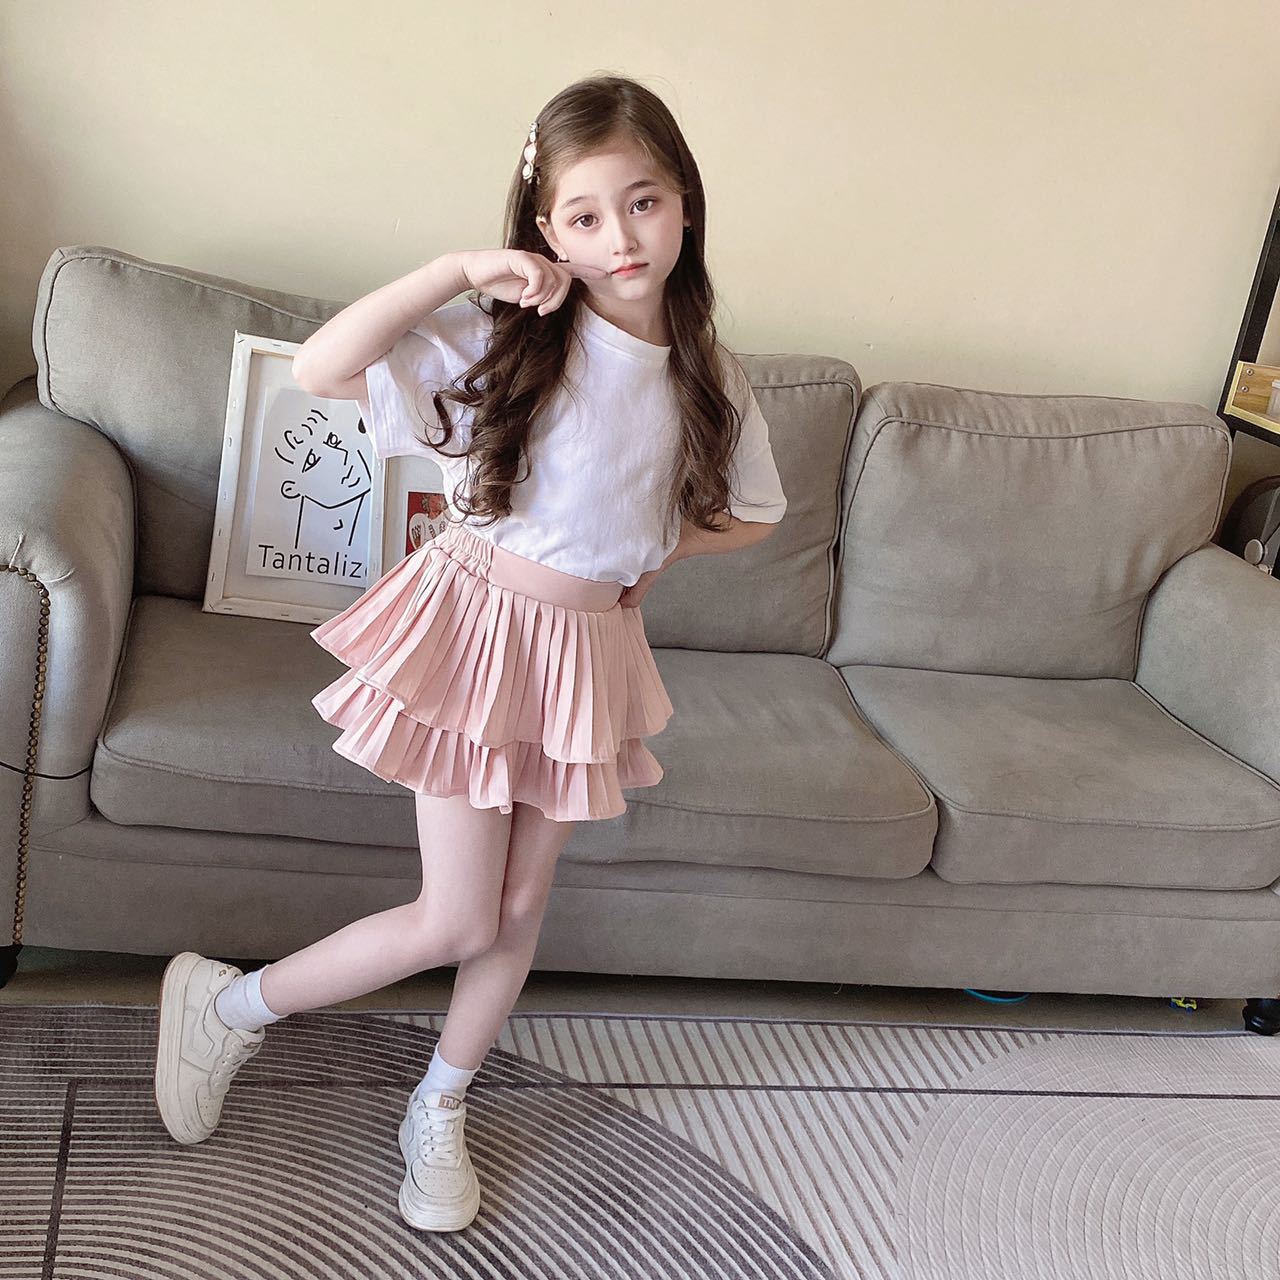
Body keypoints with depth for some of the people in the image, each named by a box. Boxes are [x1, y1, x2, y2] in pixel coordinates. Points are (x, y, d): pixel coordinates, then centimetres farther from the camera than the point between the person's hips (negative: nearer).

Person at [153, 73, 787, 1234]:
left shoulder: (712, 379, 0)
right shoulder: (507, 335, -12)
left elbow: (755, 514, 16)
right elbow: (320, 368, -22)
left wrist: (659, 549, 1)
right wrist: (457, 268, -27)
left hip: (593, 649, 4)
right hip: (478, 626, -4)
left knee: (520, 908, 13)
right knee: (457, 920, 0)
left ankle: (439, 1111, 37)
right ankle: (231, 1004, 24)